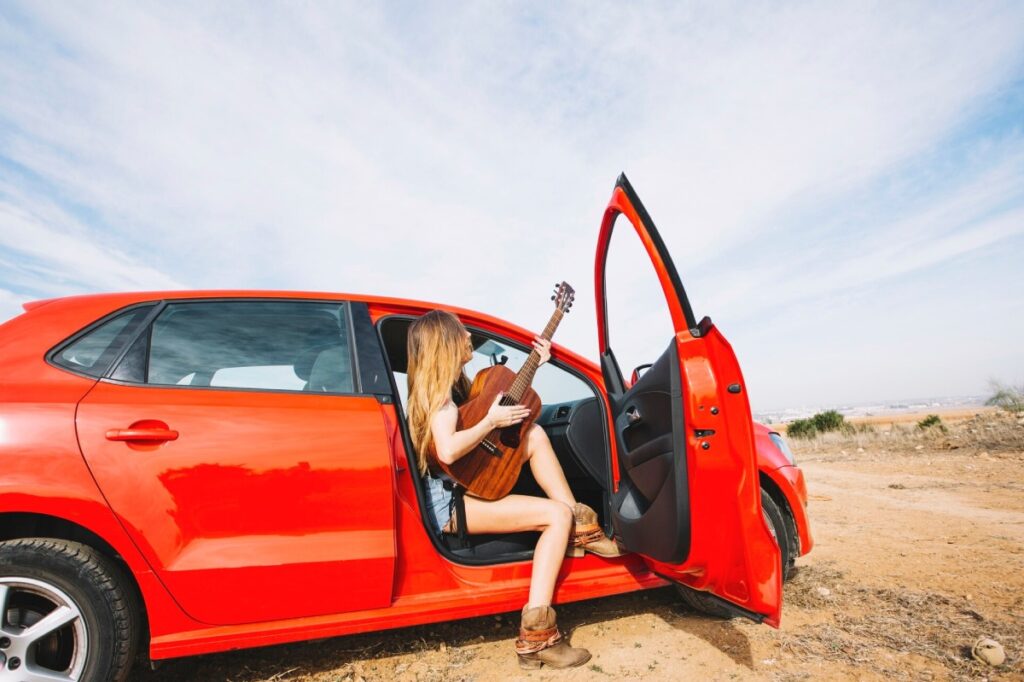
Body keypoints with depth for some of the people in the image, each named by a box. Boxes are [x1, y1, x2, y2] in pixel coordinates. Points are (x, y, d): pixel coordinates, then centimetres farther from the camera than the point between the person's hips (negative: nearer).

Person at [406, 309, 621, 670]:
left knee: (536, 434, 4)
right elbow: (447, 451, -33)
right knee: (557, 514, -16)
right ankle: (536, 636, -15)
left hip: (470, 484, 10)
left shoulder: (453, 383, 12)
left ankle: (580, 529, 2)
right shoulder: (438, 390, -17)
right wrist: (491, 421, -21)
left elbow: (509, 402, 17)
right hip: (451, 503, -9)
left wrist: (536, 365, 15)